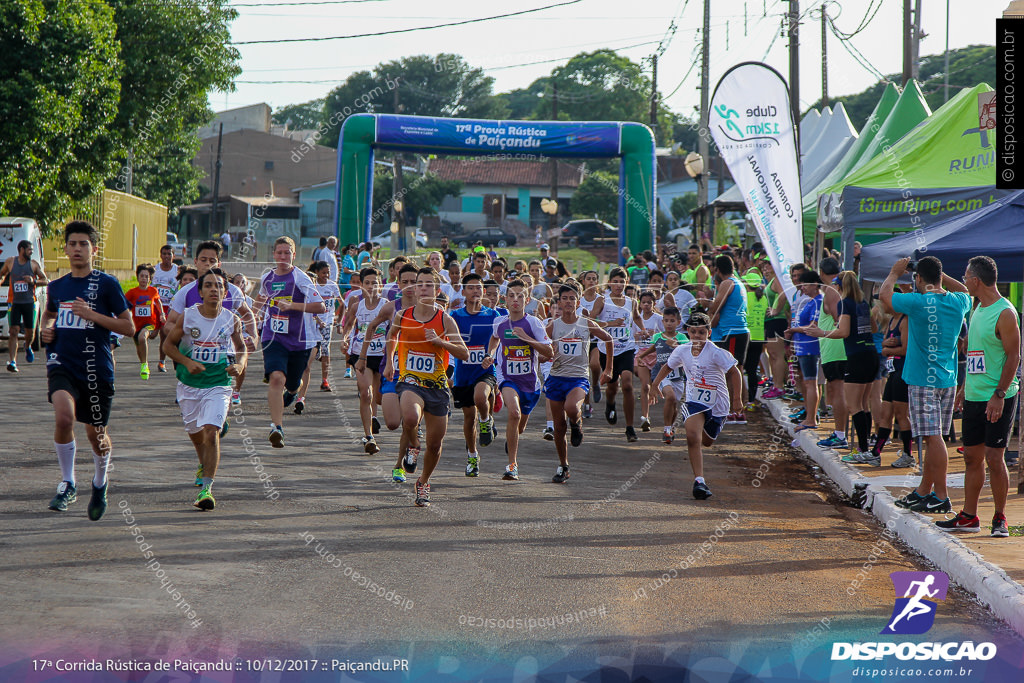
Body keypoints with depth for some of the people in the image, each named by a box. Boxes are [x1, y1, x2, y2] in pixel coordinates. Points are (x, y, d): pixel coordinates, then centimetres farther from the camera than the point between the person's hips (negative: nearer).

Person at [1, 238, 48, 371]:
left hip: (29, 302, 1)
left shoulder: (34, 264, 3)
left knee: (30, 332, 6)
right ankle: (13, 361, -13)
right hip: (14, 302, -1)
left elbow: (45, 280, 5)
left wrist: (34, 281, -13)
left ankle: (28, 347, 41)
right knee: (13, 332, -11)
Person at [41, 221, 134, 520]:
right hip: (62, 366, 2)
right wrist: (45, 329, 7)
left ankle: (100, 484, 39)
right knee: (63, 418, -24)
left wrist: (92, 315, -15)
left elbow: (128, 327, -5)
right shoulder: (56, 286, 9)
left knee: (96, 433, 9)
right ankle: (67, 484, -7)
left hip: (97, 368, -2)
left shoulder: (106, 284, -5)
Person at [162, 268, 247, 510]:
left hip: (218, 385, -2)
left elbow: (241, 347, 11)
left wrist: (239, 365, -10)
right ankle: (204, 466, 51)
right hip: (189, 384, 2)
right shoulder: (187, 317, -8)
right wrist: (187, 362, -14)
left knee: (211, 432, -19)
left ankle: (206, 488, -19)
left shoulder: (232, 320, -5)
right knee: (195, 433, 18)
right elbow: (168, 344, 2)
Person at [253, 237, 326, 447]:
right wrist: (260, 303, 1)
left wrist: (292, 305, -25)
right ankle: (277, 428, -25)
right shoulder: (266, 279, 6)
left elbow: (320, 306, -16)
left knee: (292, 384, 14)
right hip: (273, 337, 1)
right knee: (276, 377, -22)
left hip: (299, 339, -1)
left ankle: (292, 392, 55)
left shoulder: (300, 278, -9)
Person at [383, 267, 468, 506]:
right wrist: (389, 362, 22)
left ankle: (424, 482, 33)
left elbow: (465, 354, -7)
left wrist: (440, 341, -19)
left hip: (437, 385, 1)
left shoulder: (445, 320, -4)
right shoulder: (402, 316, 1)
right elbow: (392, 336, 25)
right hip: (410, 381, -1)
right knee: (410, 418, -34)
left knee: (434, 444, 6)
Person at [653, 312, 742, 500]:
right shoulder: (682, 351, -2)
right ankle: (699, 480, -26)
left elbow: (735, 373, -10)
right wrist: (656, 384, 19)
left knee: (706, 441, 17)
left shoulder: (716, 353, -16)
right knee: (693, 436, -25)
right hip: (694, 401, 1)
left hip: (717, 404, -1)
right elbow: (668, 367, 18)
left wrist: (736, 399, -11)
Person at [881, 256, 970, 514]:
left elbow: (885, 295, -1)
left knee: (933, 437, -7)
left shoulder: (918, 302, -15)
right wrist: (940, 275, 26)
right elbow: (965, 292, 29)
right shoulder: (958, 302, 4)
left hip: (923, 381, -7)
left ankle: (941, 496, -7)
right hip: (948, 381, 7)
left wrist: (895, 273, 16)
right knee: (934, 438, 13)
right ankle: (923, 492, 23)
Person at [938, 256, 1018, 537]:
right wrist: (965, 388, 22)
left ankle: (1000, 518, 4)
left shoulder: (1005, 314, -13)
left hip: (998, 398, -8)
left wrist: (999, 395, -20)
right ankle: (969, 516, 17)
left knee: (994, 457, -6)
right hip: (975, 397, 8)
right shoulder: (977, 311, 15)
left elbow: (1013, 357, -15)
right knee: (972, 456, 10)